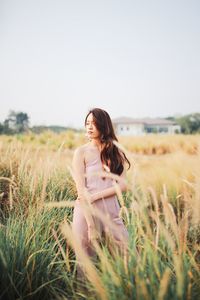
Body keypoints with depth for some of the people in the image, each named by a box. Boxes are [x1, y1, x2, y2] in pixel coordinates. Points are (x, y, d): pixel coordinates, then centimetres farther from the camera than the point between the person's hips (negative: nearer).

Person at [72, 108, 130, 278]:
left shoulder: (115, 152, 7)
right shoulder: (81, 152, -2)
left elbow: (123, 185, -2)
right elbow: (81, 191, -10)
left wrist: (95, 196, -13)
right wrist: (91, 226, -14)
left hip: (111, 211, 3)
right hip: (87, 212, -3)